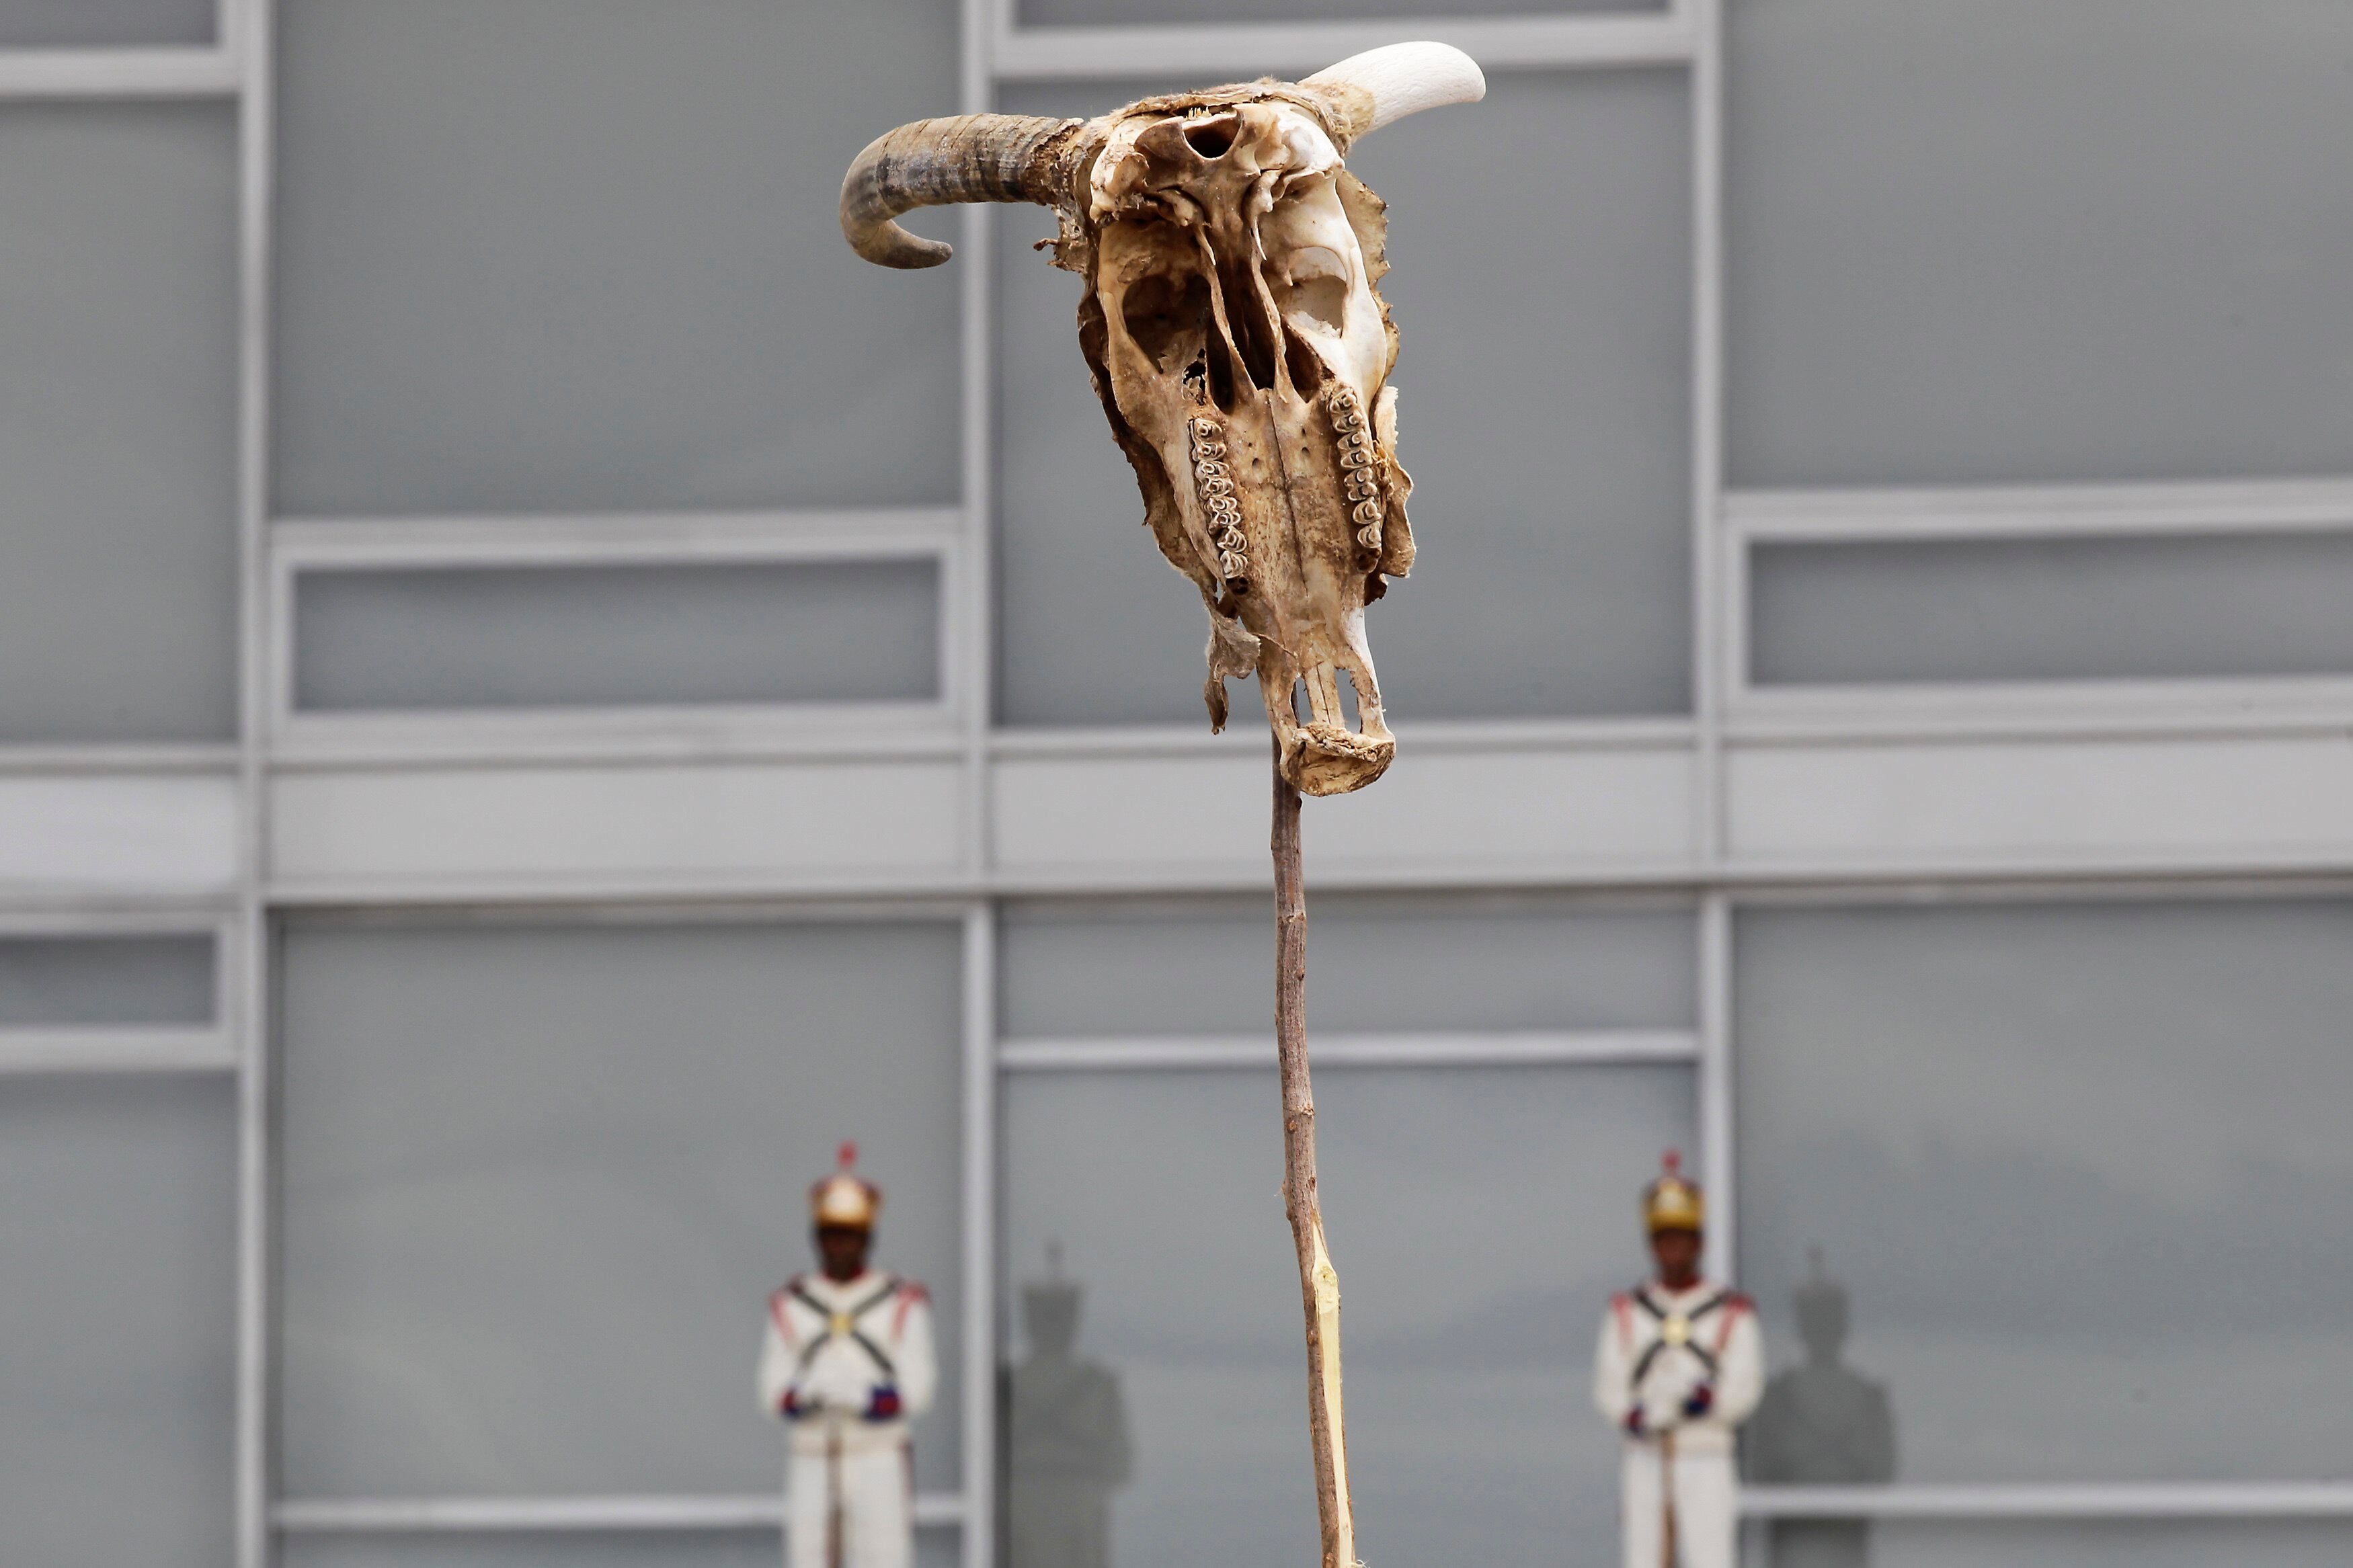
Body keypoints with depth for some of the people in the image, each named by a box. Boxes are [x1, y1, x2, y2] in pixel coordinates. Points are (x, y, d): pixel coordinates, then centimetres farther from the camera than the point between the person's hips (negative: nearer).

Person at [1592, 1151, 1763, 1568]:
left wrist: (1708, 1400, -25)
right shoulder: (1627, 1312, 9)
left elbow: (1744, 1390, -5)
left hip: (1706, 1460, -2)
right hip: (1645, 1464, 2)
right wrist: (1632, 1415, -18)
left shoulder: (1732, 1314, 1)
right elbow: (1609, 1387, 2)